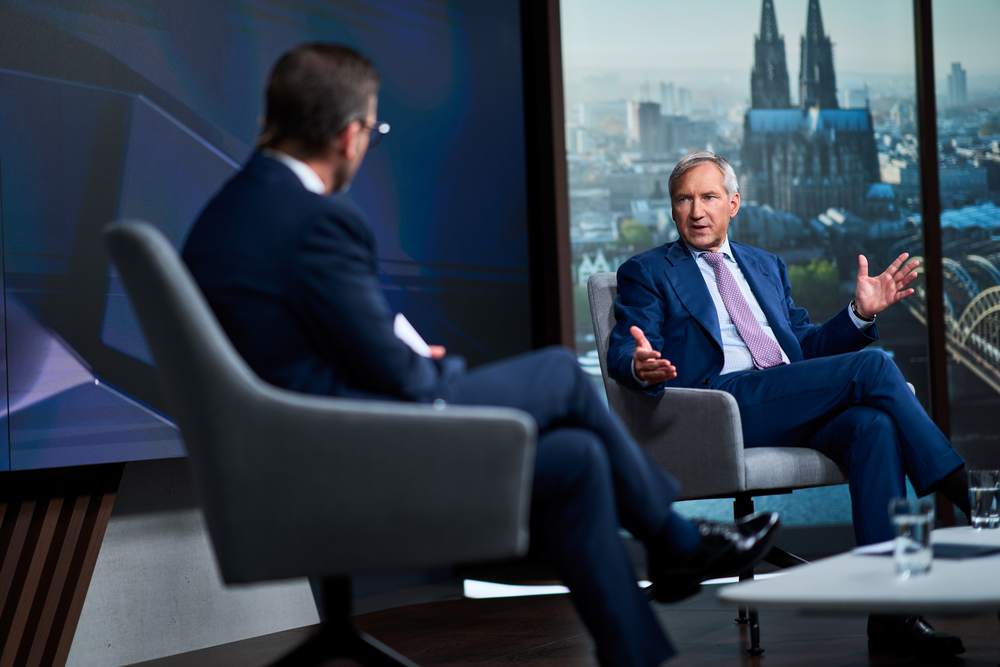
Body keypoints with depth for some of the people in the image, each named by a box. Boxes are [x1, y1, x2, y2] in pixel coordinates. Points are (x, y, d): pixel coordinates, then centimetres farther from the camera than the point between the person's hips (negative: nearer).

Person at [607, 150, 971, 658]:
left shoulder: (767, 267, 30)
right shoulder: (646, 273, 14)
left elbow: (806, 346, 27)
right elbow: (621, 354, 0)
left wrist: (861, 312, 10)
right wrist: (641, 365, -25)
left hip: (795, 411, 5)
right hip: (723, 403, -5)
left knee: (873, 423, -29)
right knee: (872, 366, -22)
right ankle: (970, 501, -16)